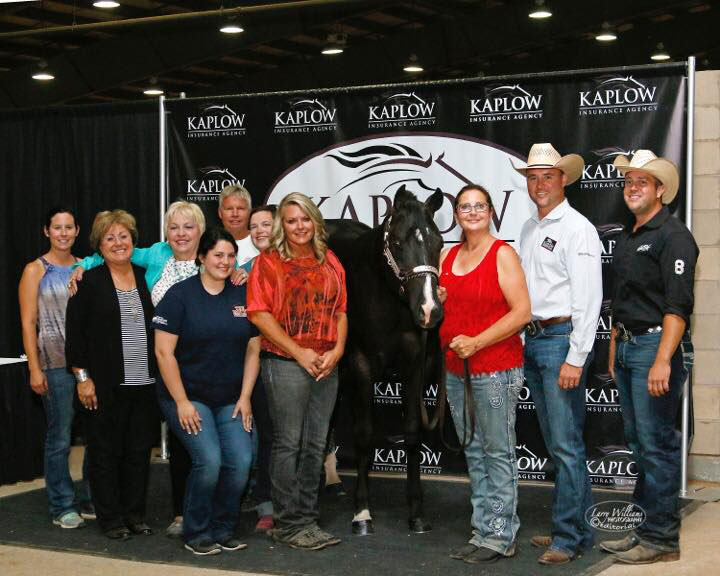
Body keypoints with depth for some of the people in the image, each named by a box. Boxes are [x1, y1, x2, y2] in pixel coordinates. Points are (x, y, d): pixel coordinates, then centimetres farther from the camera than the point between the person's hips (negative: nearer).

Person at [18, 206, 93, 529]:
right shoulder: (35, 271, 0)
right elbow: (28, 323, -3)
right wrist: (35, 369, -9)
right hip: (56, 364, -4)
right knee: (60, 438, 0)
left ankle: (91, 502, 19)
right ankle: (63, 507, 12)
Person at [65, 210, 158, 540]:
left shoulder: (146, 279, 9)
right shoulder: (89, 282, -4)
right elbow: (74, 334, -5)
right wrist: (83, 377, -10)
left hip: (145, 383, 4)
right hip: (106, 385, -4)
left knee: (139, 450, 9)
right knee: (106, 451, 3)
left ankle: (135, 513, 21)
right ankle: (110, 518, 14)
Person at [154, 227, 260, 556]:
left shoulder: (242, 296, 7)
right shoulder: (180, 295, -6)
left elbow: (253, 350, 10)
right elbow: (164, 351, -10)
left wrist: (245, 397, 1)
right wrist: (181, 401, -13)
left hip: (230, 401, 4)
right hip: (188, 397, -4)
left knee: (241, 461, -12)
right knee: (209, 460, -19)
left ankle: (223, 531, 10)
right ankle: (196, 534, 2)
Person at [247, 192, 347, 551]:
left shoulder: (329, 262, 13)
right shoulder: (269, 262, -3)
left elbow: (340, 310, 14)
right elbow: (259, 313, -10)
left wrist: (337, 349, -4)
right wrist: (298, 352, -14)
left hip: (326, 367, 5)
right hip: (285, 364, -5)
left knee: (315, 445, 10)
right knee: (288, 444, -1)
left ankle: (307, 519, 19)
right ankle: (288, 524, 7)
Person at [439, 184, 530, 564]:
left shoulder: (502, 254, -8)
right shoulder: (447, 256, 12)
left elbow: (521, 312, -16)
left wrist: (476, 342, -20)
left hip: (495, 368, -7)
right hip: (455, 370, 7)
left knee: (498, 454, 0)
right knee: (474, 454, 13)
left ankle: (499, 536, 8)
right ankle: (482, 530, 22)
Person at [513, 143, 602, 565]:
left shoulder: (577, 229, -9)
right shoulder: (529, 229, 16)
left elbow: (589, 299, -15)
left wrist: (576, 359, -19)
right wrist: (525, 337, 13)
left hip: (561, 339, -8)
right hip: (533, 340, 9)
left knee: (567, 445, -7)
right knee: (556, 443, 14)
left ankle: (569, 538, 0)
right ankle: (582, 526, 23)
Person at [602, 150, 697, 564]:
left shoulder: (673, 236, -10)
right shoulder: (629, 239, 18)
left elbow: (678, 305, -18)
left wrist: (662, 361, -25)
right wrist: (614, 350, 20)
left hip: (656, 345, -9)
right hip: (627, 345, 9)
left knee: (657, 444, -7)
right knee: (638, 441, 12)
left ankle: (662, 538, -1)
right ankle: (648, 527, 20)